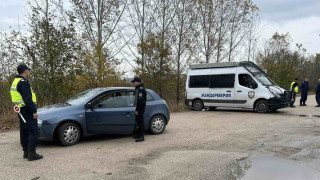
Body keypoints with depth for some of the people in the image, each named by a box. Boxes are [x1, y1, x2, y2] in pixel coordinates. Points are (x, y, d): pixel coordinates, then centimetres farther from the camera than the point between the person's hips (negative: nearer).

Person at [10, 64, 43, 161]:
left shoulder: (15, 82, 16)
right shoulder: (23, 82, -16)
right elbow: (27, 99, -23)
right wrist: (34, 111, -21)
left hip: (21, 111, 10)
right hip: (27, 111, -10)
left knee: (24, 132, 14)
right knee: (34, 132, -7)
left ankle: (26, 152, 21)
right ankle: (31, 153, -8)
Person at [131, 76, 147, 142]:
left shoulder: (141, 89, -17)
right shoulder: (138, 88, 17)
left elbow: (140, 100, -23)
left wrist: (137, 110, -23)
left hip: (140, 108, -11)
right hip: (138, 108, 11)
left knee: (140, 121, -7)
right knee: (138, 120, 18)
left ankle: (142, 137, -3)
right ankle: (139, 134, 31)